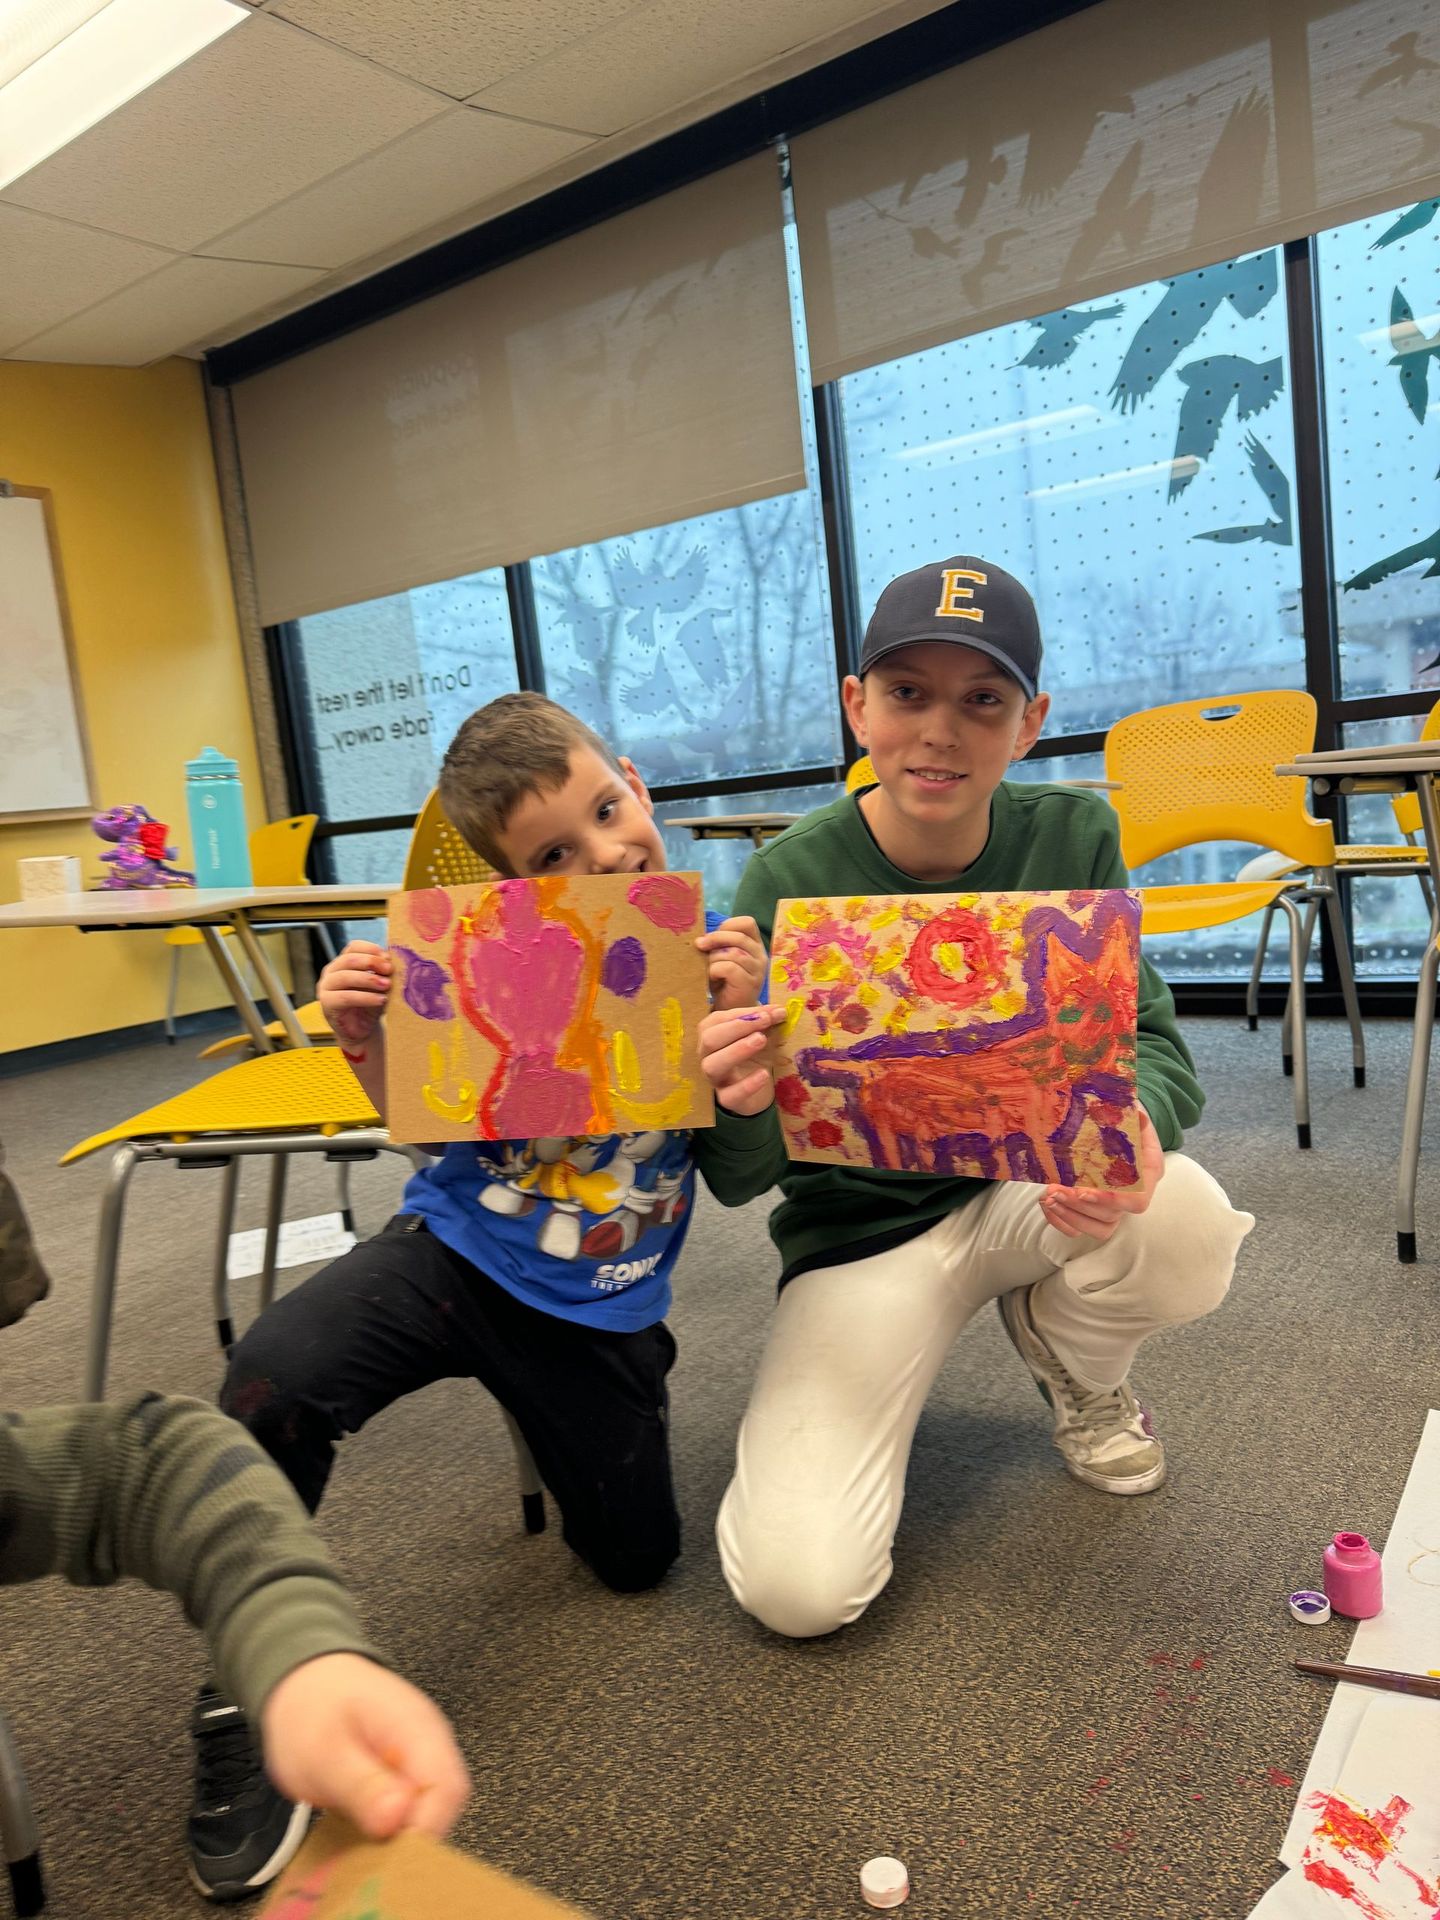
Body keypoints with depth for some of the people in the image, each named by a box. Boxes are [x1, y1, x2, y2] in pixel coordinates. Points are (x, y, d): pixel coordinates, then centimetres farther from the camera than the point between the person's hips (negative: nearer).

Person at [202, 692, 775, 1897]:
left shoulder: (717, 948, -10)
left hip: (602, 1309, 2)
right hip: (458, 1250, -1)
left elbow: (735, 1176, -10)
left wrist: (743, 1021, -25)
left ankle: (552, 1423, 47)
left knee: (636, 1562, 14)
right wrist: (367, 1043, -17)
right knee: (270, 1385, -29)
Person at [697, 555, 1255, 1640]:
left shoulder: (1070, 837, -8)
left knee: (1189, 1225, -32)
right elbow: (744, 1173, -14)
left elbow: (1153, 1040, -9)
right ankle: (876, 1392, 18)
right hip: (862, 1226, -2)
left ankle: (1070, 1359, 7)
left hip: (1034, 1185, 3)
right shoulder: (789, 882, -17)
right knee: (797, 1588, -18)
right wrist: (743, 1109, -41)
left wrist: (1133, 1125, -34)